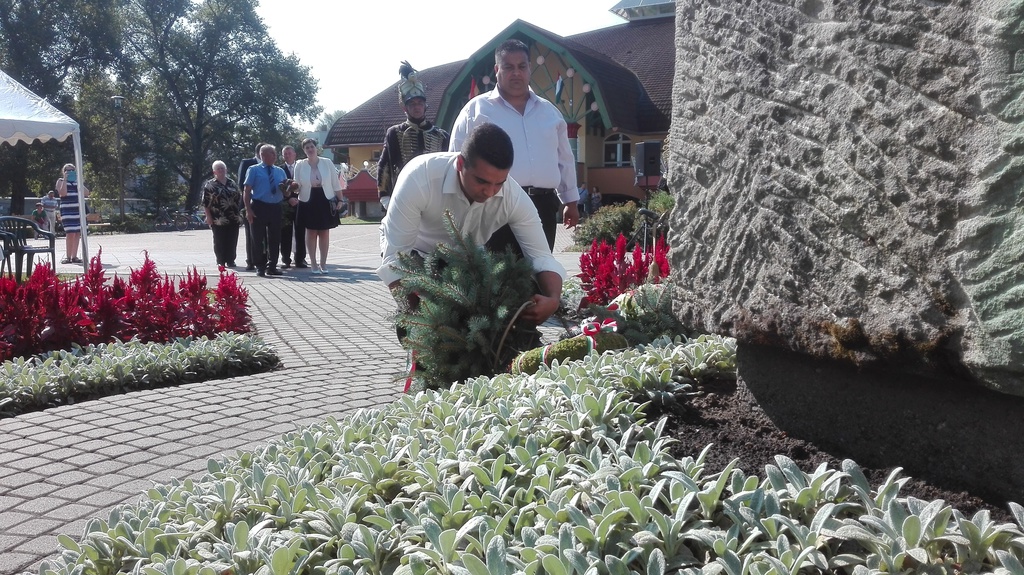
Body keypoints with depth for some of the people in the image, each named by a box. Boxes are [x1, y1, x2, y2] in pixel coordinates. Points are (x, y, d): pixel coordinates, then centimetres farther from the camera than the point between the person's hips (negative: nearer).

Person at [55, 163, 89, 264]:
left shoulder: (78, 181, 19)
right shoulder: (61, 181, 7)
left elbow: (86, 193, 6)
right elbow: (63, 193, -11)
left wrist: (79, 180, 4)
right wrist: (65, 179, -8)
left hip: (79, 210, 4)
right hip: (67, 210, -4)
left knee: (78, 233, 1)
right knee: (70, 233, -13)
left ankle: (74, 256, 7)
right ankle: (68, 256, -8)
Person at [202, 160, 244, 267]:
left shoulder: (232, 183, 13)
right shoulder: (210, 185, 1)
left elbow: (239, 198, 18)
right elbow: (205, 203, -2)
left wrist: (239, 214, 12)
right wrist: (208, 217, -8)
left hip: (233, 218, 3)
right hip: (218, 219, -3)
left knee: (232, 240, 3)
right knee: (219, 241, 0)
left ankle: (230, 261, 12)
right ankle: (221, 261, 9)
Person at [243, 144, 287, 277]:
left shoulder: (280, 171, 16)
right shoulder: (253, 170, 3)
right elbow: (247, 191, -3)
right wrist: (248, 209, -13)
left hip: (275, 208, 4)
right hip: (259, 207, -4)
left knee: (275, 239, 8)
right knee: (258, 239, 0)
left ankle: (272, 267, 18)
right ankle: (260, 267, 8)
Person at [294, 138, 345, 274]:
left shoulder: (327, 163, -1)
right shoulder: (300, 165, 0)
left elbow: (335, 182, 2)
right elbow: (297, 185, 3)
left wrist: (340, 199, 0)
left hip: (326, 201, 0)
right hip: (308, 201, 0)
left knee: (324, 232, 5)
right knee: (311, 232, 3)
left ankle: (323, 263, 14)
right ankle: (313, 263, 10)